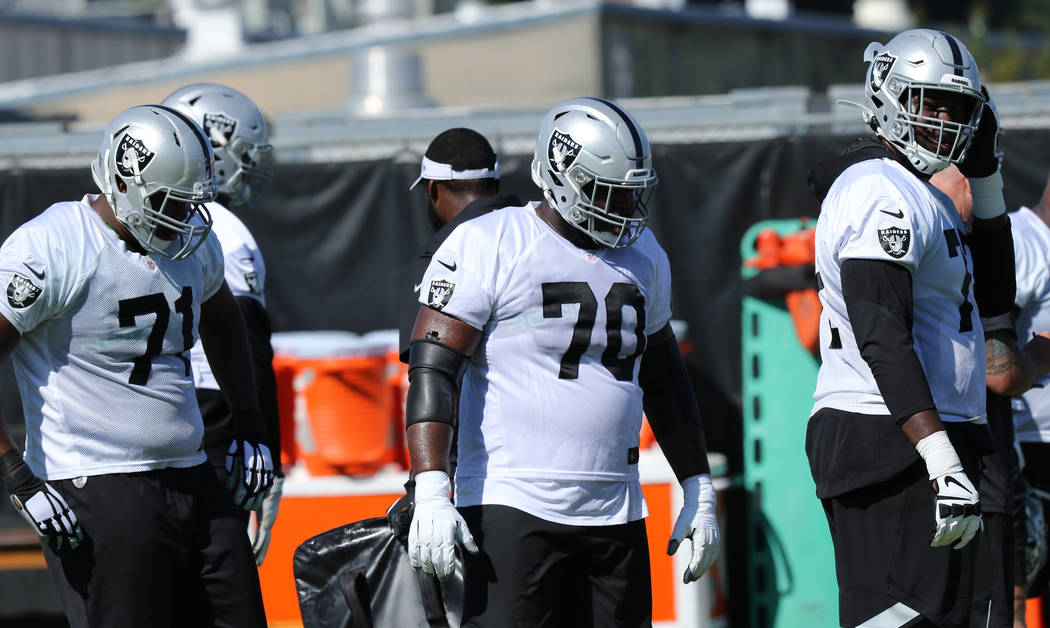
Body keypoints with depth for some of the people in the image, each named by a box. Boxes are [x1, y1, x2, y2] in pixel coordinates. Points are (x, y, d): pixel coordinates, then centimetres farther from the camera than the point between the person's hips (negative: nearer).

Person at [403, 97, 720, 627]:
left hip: (615, 517, 6)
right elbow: (432, 371, -11)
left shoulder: (643, 257, 15)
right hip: (511, 505, -6)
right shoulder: (490, 247, -6)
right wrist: (430, 493, -21)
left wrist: (698, 491, 23)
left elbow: (664, 381, 25)